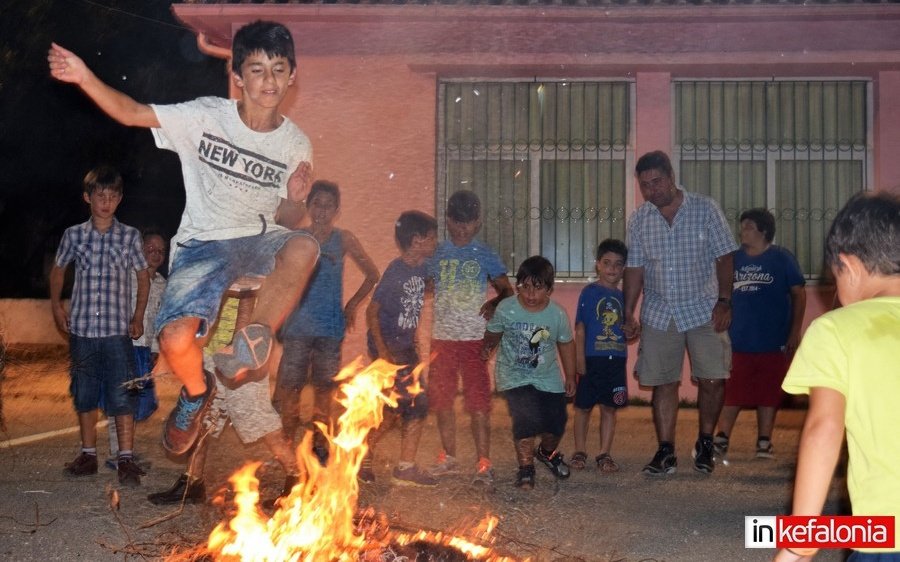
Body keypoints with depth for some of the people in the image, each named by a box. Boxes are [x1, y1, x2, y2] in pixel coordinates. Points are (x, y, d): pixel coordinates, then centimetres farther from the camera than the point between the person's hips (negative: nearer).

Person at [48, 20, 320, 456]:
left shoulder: (296, 145, 0)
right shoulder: (205, 117, -6)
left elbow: (286, 220, 6)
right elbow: (132, 114, -12)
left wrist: (294, 200, -18)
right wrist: (85, 78, -28)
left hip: (258, 240, 1)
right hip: (203, 244, -1)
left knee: (303, 247, -36)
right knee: (175, 340, -24)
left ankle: (256, 337, -16)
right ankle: (196, 392, 12)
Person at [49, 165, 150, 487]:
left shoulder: (129, 236, 1)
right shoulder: (74, 235, 5)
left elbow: (143, 276, 10)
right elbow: (58, 270, 19)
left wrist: (138, 316, 5)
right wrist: (56, 305, 9)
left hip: (117, 330, -2)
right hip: (81, 328, 2)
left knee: (121, 396, -5)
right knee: (84, 395, 11)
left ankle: (126, 460, -2)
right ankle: (88, 455, 21)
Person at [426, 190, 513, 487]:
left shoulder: (485, 255, 2)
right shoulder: (437, 253, 8)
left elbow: (507, 290, 3)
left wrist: (495, 303, -19)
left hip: (474, 339, -3)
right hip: (441, 338, 3)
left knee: (478, 402, -7)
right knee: (441, 400, 9)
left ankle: (483, 464, -5)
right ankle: (449, 457, 23)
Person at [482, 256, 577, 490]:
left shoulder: (557, 314, -12)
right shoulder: (506, 309, -16)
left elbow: (566, 344, 4)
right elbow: (493, 333, 7)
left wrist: (570, 377, 9)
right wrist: (487, 347, -5)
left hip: (548, 377, 3)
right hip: (514, 376, -2)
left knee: (556, 423, 7)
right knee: (526, 418, -22)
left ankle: (548, 452, 42)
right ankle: (525, 467, -4)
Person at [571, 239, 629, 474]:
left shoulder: (622, 296, 10)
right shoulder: (590, 292, -3)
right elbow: (580, 328, -6)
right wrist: (579, 359, -11)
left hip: (616, 360, 4)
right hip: (592, 360, -4)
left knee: (609, 408, 8)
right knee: (584, 407, 6)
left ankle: (604, 455, 15)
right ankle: (579, 452, 18)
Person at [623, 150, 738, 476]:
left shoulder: (705, 209, -2)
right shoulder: (640, 219, 5)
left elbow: (724, 257, -3)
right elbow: (635, 269, 8)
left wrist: (724, 300, -11)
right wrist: (628, 314, 4)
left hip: (703, 310, -2)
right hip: (659, 314, 2)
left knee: (713, 379, -6)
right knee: (664, 383, 2)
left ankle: (705, 443, 15)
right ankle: (666, 452, 10)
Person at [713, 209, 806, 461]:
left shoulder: (782, 259, -2)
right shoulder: (734, 258, 6)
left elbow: (799, 294, -1)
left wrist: (794, 332, -5)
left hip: (772, 343, -2)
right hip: (737, 341, 2)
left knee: (768, 393, 7)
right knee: (732, 392, 2)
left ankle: (764, 442, 17)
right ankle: (721, 440, 9)